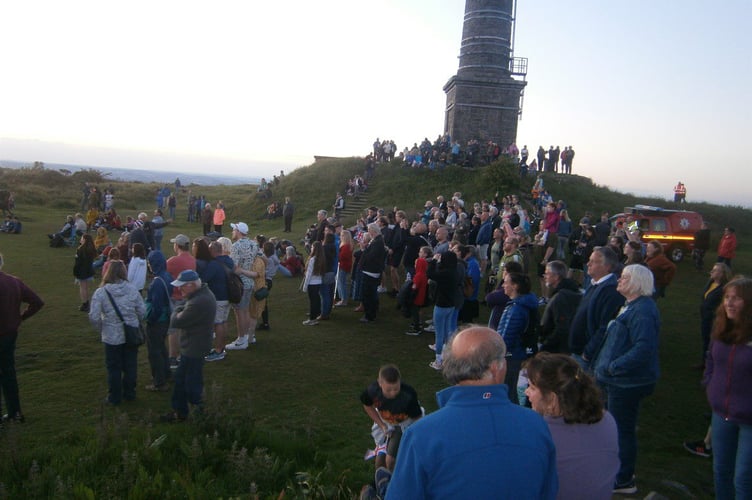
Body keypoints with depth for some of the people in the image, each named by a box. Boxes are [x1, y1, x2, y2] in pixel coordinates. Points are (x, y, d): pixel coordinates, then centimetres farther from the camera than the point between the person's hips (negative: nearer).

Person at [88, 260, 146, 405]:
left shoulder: (100, 292, -13)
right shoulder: (132, 289, -7)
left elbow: (94, 317, -16)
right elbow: (142, 311, -4)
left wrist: (102, 329, 2)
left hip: (112, 337, -2)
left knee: (114, 368, 13)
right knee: (130, 365, 17)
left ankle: (114, 397, 25)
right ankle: (129, 394, 30)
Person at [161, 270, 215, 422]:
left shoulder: (198, 302, -32)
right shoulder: (203, 292, 3)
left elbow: (175, 322, -25)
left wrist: (176, 310, -7)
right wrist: (181, 308, -9)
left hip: (193, 349, -11)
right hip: (192, 346, 11)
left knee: (192, 386, 3)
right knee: (180, 378, 22)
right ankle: (179, 410, 36)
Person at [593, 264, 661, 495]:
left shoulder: (643, 311, -22)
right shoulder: (630, 307, 12)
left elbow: (643, 348, -31)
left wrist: (613, 367, -25)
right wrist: (602, 365, 15)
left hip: (627, 382, -11)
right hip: (617, 380, 11)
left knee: (623, 430, 3)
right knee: (617, 428, 22)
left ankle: (623, 480, 18)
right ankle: (622, 473, 37)